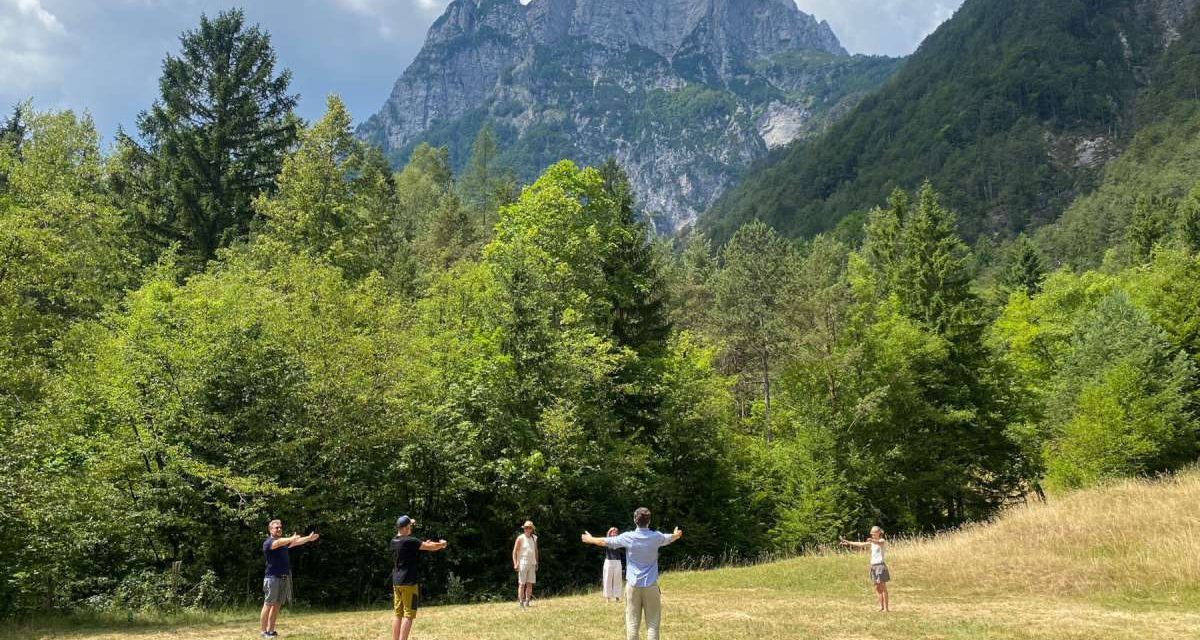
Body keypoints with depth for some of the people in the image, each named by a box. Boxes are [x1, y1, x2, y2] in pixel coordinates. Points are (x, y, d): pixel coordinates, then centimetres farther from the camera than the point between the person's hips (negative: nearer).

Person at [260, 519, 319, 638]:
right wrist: (291, 539, -44)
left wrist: (308, 538, 6)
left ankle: (271, 630, 14)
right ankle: (263, 631, -5)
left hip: (285, 578, 8)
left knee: (277, 605, 9)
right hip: (272, 578, -8)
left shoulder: (284, 542, 18)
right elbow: (279, 543, -29)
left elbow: (296, 542, 19)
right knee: (268, 605, -6)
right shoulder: (268, 542, -9)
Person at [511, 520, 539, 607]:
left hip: (532, 564, 5)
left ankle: (527, 602, 8)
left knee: (530, 584, 4)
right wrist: (515, 564, -15)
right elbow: (514, 551, -7)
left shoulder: (534, 538, 9)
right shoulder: (520, 538, -6)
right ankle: (521, 603, -2)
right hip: (522, 563, -5)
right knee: (522, 584, -4)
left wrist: (536, 563, 18)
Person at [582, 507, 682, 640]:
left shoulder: (627, 537, -5)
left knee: (632, 623, 3)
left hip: (633, 585, 0)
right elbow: (670, 538, 22)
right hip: (651, 585, 0)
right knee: (652, 623, 2)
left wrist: (590, 539, 28)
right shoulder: (656, 537, -2)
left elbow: (604, 542, 9)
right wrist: (677, 535, 47)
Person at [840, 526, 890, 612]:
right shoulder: (872, 542, 16)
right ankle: (881, 606, 7)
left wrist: (872, 540, -51)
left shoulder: (882, 541, -6)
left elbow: (879, 543, -29)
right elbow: (861, 544, 21)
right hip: (873, 566, 7)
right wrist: (849, 542, 17)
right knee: (877, 588, 5)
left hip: (880, 565, -7)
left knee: (883, 587, -5)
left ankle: (886, 607, -4)